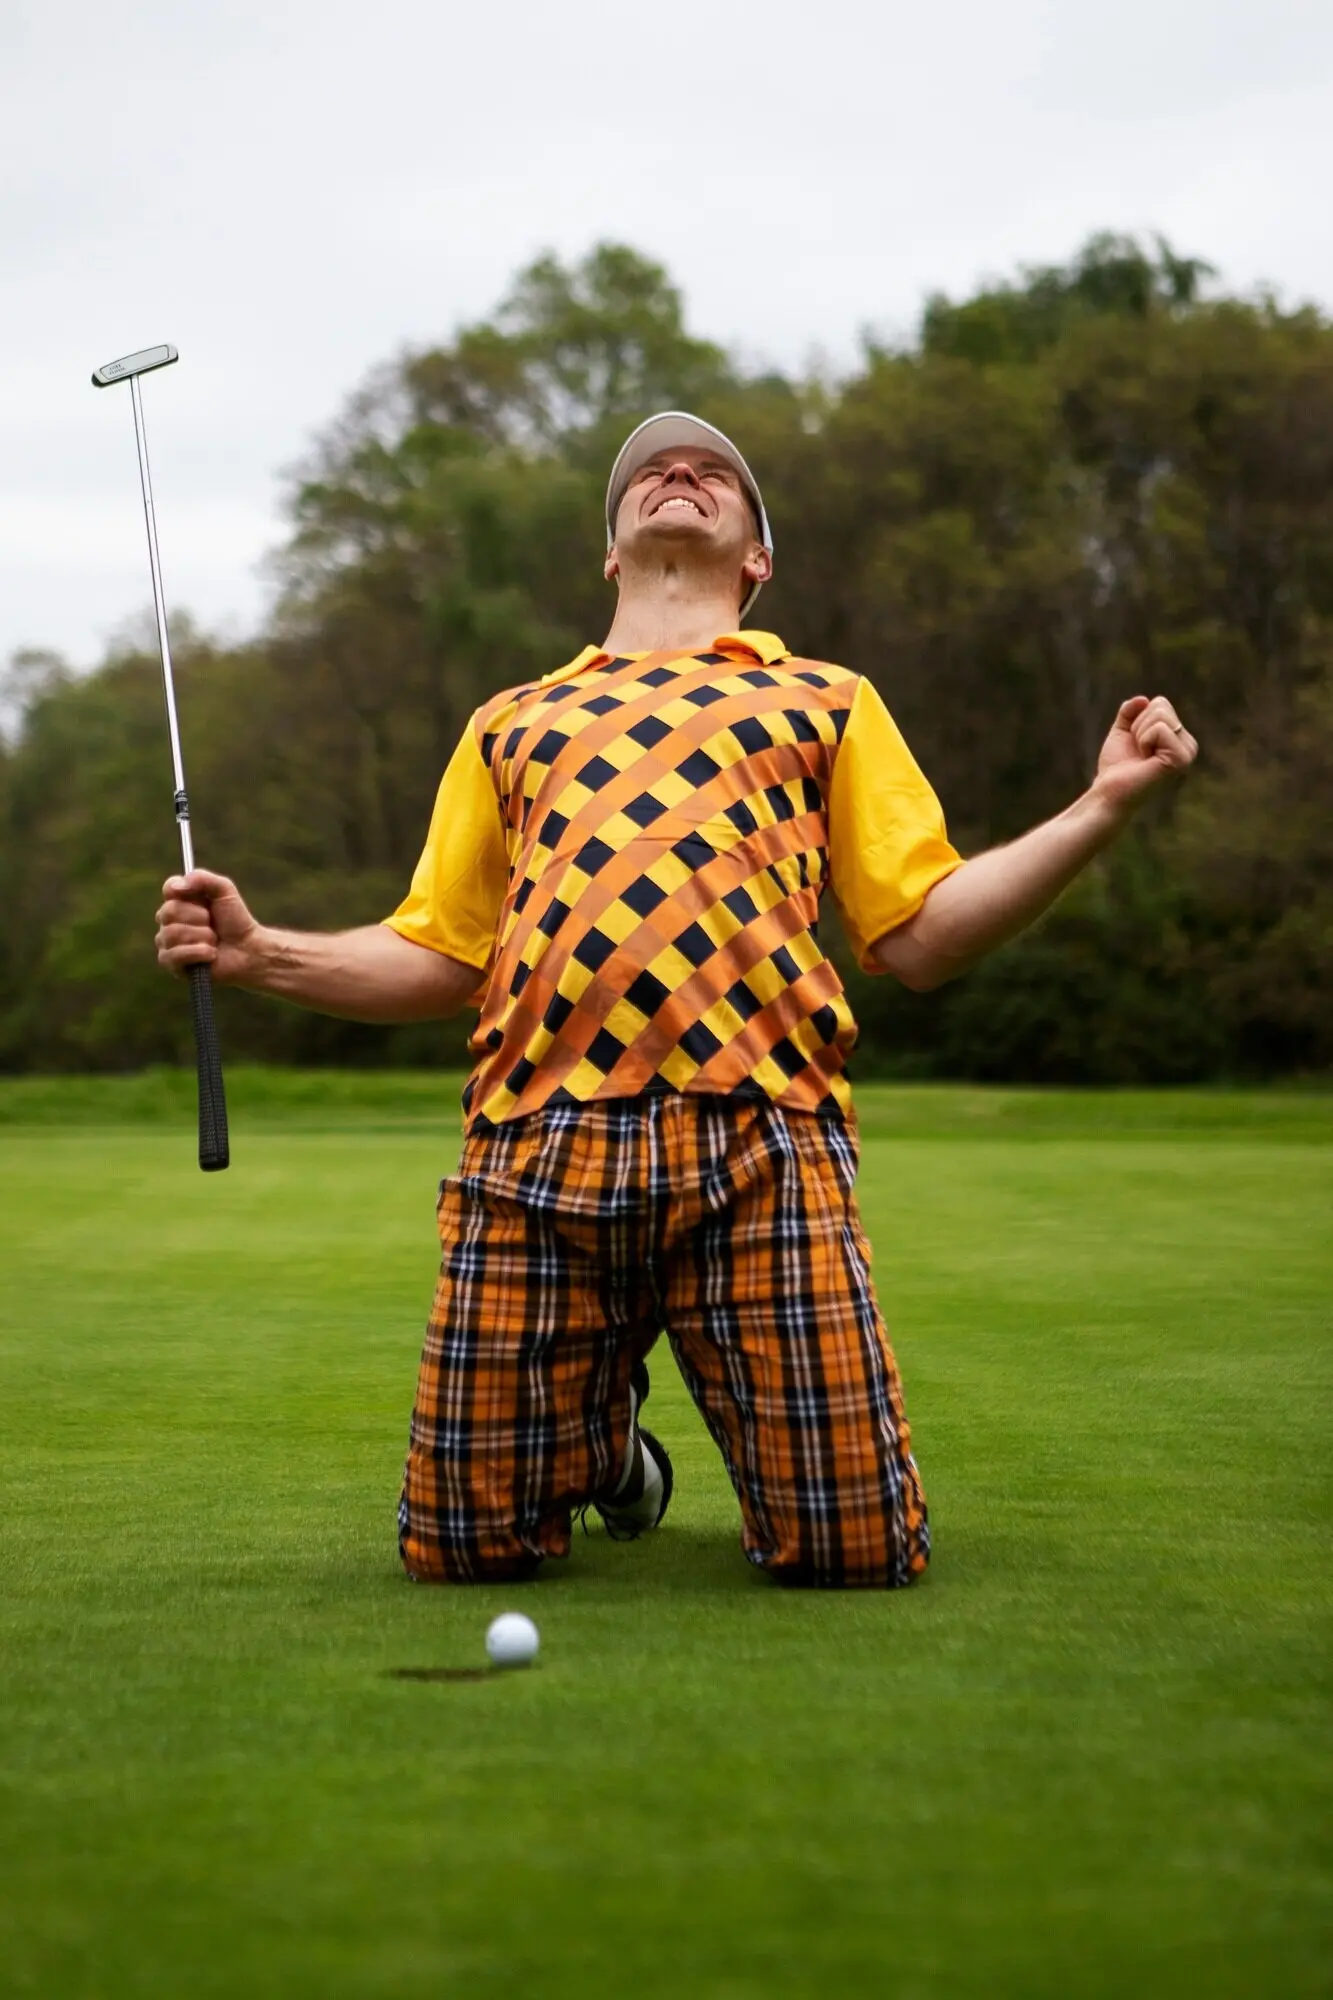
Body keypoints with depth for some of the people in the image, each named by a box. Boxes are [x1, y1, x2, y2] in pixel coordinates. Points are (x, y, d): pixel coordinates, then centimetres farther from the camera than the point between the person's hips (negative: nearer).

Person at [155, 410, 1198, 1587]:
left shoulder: (827, 701, 23)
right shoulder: (512, 724, 28)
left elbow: (920, 936, 13)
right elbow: (438, 959, 24)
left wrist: (1104, 805, 3)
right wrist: (259, 955, 9)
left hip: (759, 1137, -1)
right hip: (537, 1143, 2)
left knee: (857, 1551, -9)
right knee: (465, 1549, -2)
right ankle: (602, 1434, 31)